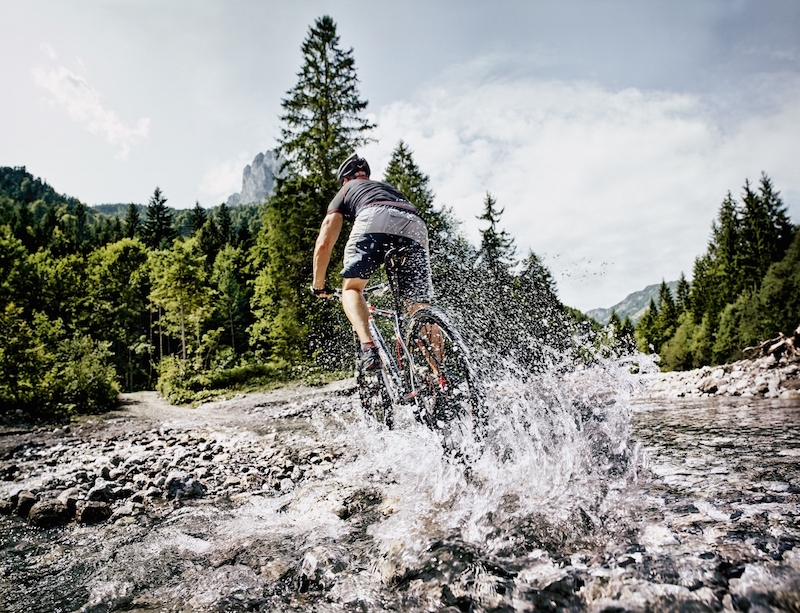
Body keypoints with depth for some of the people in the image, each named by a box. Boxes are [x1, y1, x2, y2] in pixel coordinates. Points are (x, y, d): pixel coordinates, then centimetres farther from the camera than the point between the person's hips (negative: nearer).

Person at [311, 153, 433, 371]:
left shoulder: (345, 192, 34)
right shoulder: (389, 188, 46)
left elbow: (324, 244, 24)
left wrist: (318, 285, 37)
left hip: (374, 221, -3)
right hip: (415, 227, 4)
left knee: (351, 288, 12)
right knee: (421, 311, 9)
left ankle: (368, 348, -12)